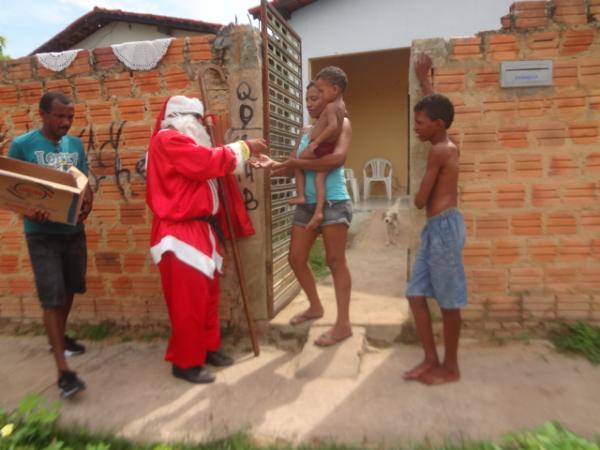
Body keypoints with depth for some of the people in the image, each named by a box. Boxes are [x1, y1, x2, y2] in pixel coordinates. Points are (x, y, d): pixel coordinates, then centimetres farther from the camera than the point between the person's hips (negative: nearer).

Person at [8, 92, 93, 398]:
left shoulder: (76, 144, 5)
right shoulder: (21, 145, -8)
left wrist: (87, 204, -13)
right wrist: (28, 212, -26)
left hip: (74, 229, 5)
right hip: (41, 233, -5)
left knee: (69, 288, 17)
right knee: (51, 297, -5)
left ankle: (59, 337, 41)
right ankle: (63, 370, -2)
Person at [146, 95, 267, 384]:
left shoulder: (183, 142, 24)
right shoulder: (168, 140, -11)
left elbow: (206, 167, 18)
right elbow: (209, 161, -21)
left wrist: (243, 155, 9)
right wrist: (244, 148, -10)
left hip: (199, 228, 10)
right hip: (181, 231, -10)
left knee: (207, 292, 15)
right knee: (188, 299, -5)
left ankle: (208, 347, 28)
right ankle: (185, 362, 8)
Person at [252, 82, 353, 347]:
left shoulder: (341, 123, -2)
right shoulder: (306, 132, 17)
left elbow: (338, 158, -21)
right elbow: (293, 167, 9)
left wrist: (297, 163, -18)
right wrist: (273, 164, -12)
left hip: (334, 203, -7)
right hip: (306, 204, 7)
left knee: (335, 261, -3)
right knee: (296, 258, 10)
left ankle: (343, 324, 7)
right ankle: (315, 306, 32)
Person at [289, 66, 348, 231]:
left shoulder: (330, 107, -15)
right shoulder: (341, 105, 12)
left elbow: (333, 126, -31)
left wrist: (316, 143, -28)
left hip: (319, 147, -8)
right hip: (329, 149, 8)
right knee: (320, 178, 3)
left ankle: (300, 196, 9)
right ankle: (318, 212, -6)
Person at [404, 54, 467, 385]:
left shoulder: (439, 151, -13)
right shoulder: (448, 145, 13)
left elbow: (420, 200, -13)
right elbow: (436, 107, 31)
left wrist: (418, 195, 10)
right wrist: (423, 79, 40)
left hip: (444, 227, -9)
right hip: (436, 228, 9)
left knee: (449, 299, 2)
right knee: (416, 294, 9)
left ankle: (450, 367, 16)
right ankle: (431, 359, 19)